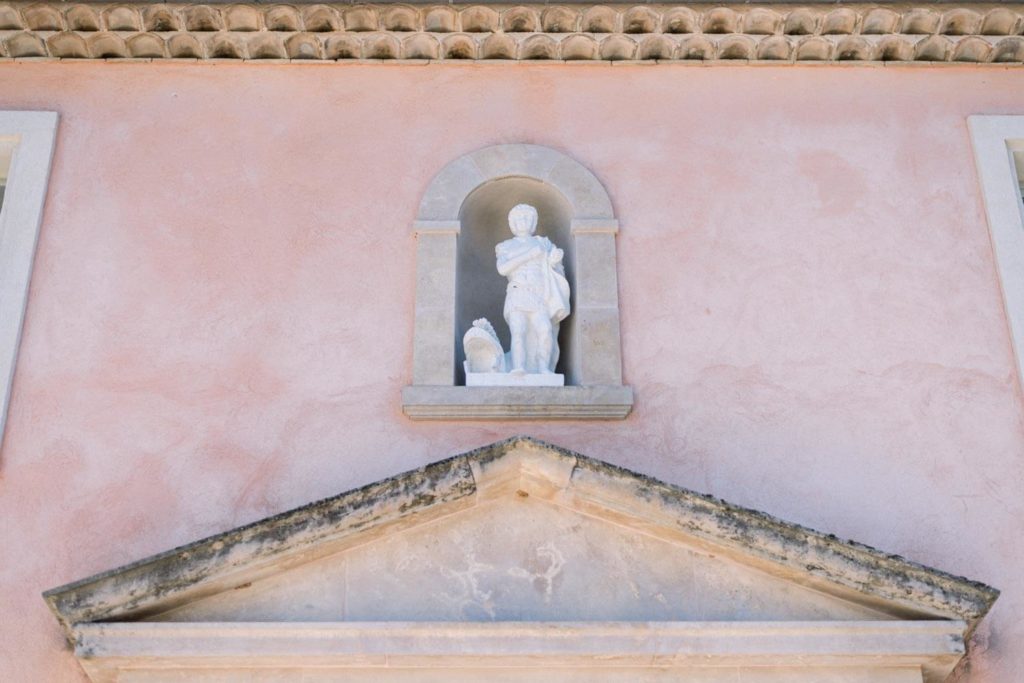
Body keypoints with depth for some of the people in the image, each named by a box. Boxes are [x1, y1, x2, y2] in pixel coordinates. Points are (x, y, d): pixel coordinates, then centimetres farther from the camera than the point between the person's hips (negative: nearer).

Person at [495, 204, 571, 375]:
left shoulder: (543, 244, 24)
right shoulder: (506, 247, 21)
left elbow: (559, 274, 21)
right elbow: (502, 268, -1)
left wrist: (555, 261, -1)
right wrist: (529, 254, -4)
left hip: (538, 298, 1)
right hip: (517, 296, -1)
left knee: (545, 331, -26)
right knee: (518, 332, -25)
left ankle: (543, 369, -30)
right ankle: (518, 368, -39)